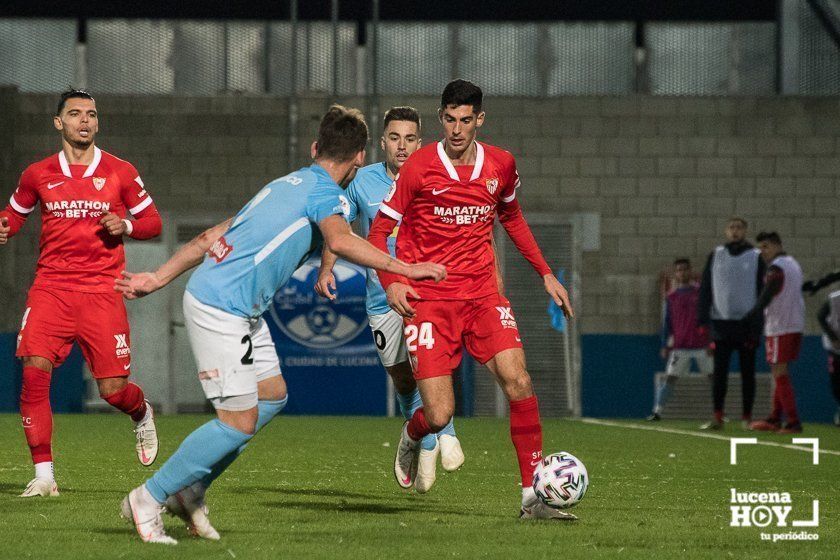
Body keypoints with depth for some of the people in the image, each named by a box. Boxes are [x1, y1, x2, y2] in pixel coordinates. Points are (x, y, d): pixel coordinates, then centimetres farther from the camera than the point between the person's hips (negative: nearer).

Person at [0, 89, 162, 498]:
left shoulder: (120, 173, 5)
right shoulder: (38, 174, 8)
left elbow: (152, 221, 12)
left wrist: (126, 226, -9)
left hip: (102, 291, -1)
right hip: (50, 288, 1)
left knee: (113, 390, -3)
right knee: (34, 371, -18)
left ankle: (142, 414, 36)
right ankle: (43, 475, -12)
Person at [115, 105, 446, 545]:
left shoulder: (288, 184, 19)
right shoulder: (326, 192, -8)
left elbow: (213, 237, 21)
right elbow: (340, 241, -31)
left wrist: (157, 278, 23)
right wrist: (403, 268, -28)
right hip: (220, 309, -10)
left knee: (272, 396, 17)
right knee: (239, 422, -9)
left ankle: (189, 492, 19)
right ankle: (148, 500, 0)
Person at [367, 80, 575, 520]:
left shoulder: (501, 165, 4)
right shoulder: (420, 167, -7)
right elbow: (380, 229, 0)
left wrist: (545, 273, 19)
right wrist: (391, 282, -15)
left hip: (482, 296, 3)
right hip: (427, 299, -3)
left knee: (519, 384, -16)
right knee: (440, 415, -10)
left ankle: (533, 497, -10)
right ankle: (412, 437, 30)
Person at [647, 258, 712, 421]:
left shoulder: (700, 292, 3)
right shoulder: (672, 297, 7)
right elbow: (667, 322, 11)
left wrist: (711, 342, -2)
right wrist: (665, 346, 5)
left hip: (701, 345, 0)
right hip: (680, 346, 0)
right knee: (670, 378, -6)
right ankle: (657, 412, -5)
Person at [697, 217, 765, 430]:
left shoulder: (756, 257, 3)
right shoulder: (716, 256, 9)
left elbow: (762, 292, 1)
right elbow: (705, 289, 8)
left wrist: (757, 326, -8)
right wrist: (703, 321, -1)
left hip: (747, 323, -1)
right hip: (722, 323, 1)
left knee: (747, 372, 3)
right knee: (719, 371, -2)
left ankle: (747, 418, 8)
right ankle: (717, 417, 0)